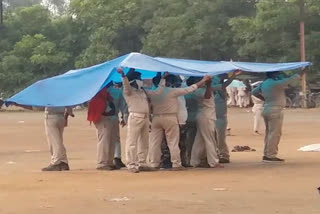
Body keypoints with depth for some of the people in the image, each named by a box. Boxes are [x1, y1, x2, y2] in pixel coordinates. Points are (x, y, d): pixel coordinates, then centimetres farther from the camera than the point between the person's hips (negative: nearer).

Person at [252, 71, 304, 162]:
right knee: (274, 134, -5)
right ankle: (271, 156, -6)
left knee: (269, 133, 14)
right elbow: (288, 81, -19)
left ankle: (266, 155, 17)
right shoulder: (275, 83, -17)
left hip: (266, 109, 9)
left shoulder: (263, 83, 10)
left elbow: (254, 92, 18)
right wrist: (298, 74, -8)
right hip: (275, 111, -9)